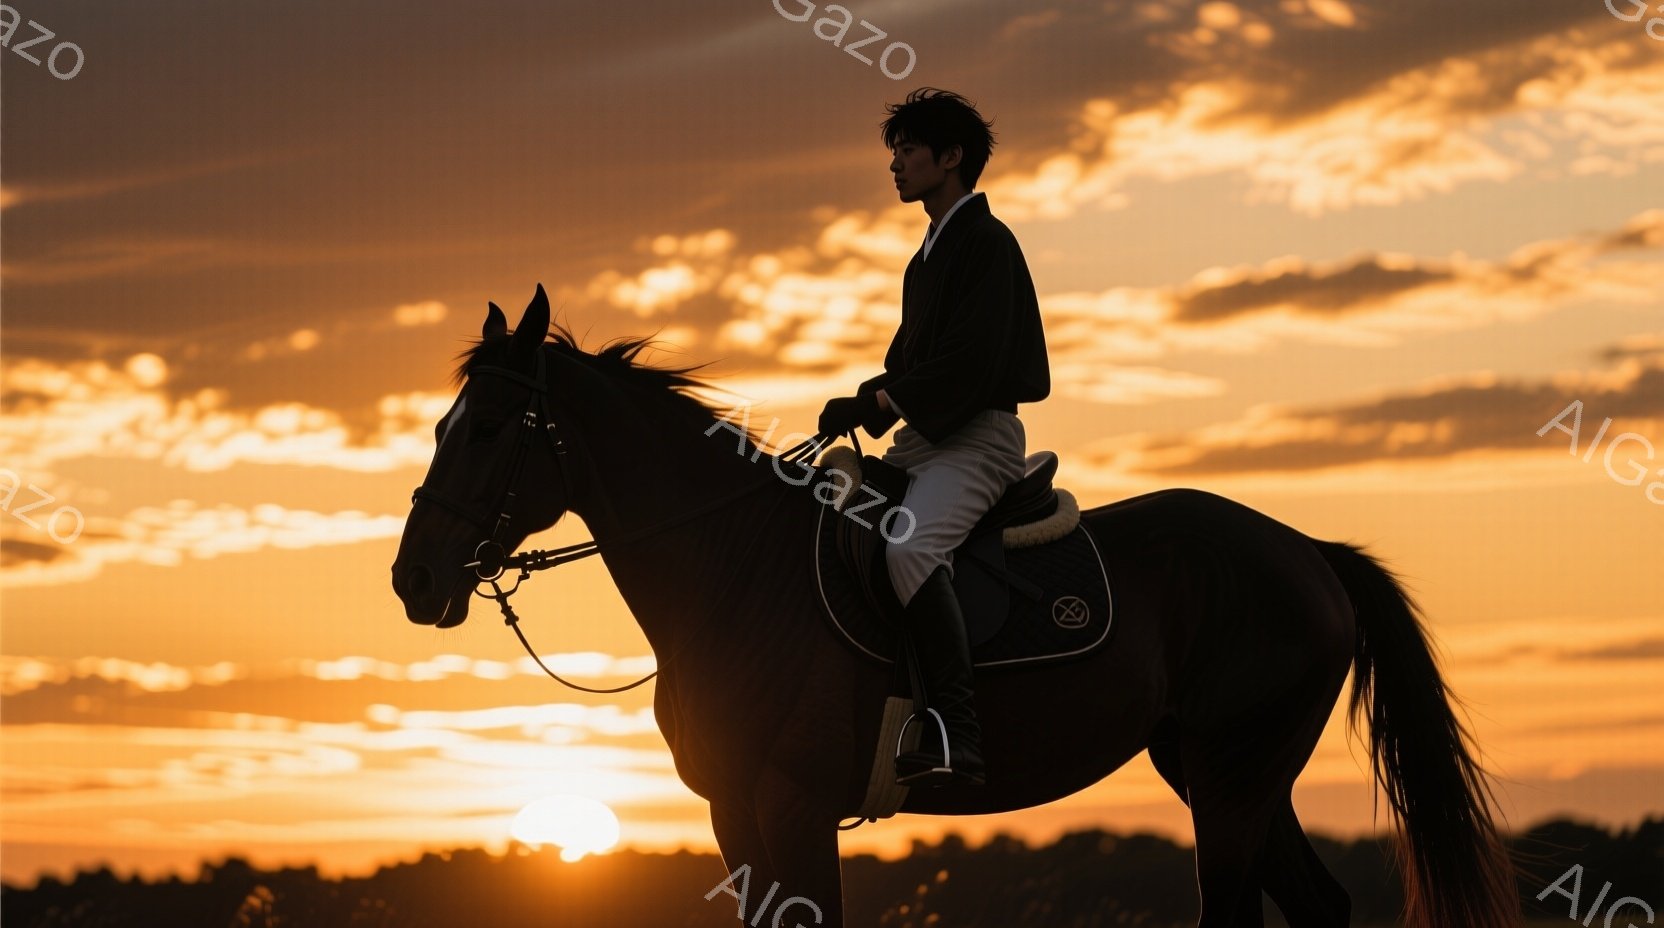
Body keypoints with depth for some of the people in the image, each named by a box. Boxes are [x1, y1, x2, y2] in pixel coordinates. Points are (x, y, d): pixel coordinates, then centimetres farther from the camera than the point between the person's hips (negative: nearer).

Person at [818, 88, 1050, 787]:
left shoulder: (986, 242, -9)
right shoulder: (932, 252, 20)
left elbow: (970, 364, -19)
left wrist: (875, 402, -16)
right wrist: (867, 405, 3)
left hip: (977, 437, -11)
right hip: (922, 440, 11)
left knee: (910, 548, -34)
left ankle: (955, 737, -39)